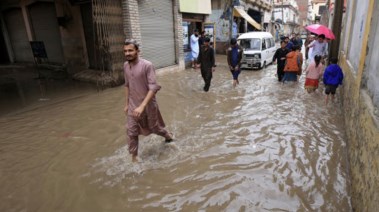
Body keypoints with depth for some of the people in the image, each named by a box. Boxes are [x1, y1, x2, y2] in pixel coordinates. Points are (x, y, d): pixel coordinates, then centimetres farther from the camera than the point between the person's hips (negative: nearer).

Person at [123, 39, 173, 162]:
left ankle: (168, 136, 48)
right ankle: (134, 158, 21)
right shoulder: (125, 66, -1)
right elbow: (127, 86, 11)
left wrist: (142, 106, -32)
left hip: (148, 104, -4)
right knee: (131, 132, 3)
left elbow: (153, 88, -25)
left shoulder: (147, 65, -21)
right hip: (133, 105, 5)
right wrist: (126, 104, 13)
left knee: (154, 127, 16)